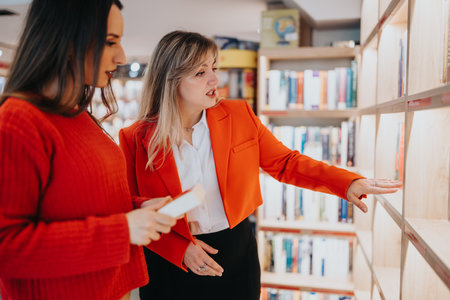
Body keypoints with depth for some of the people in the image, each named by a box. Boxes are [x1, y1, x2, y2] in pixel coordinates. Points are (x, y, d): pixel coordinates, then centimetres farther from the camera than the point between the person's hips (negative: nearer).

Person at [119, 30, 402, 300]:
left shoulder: (239, 115, -5)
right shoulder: (136, 139, -11)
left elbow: (285, 162, -1)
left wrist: (348, 182, -12)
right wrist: (179, 249, -17)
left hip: (236, 254, 2)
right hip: (171, 265, -1)